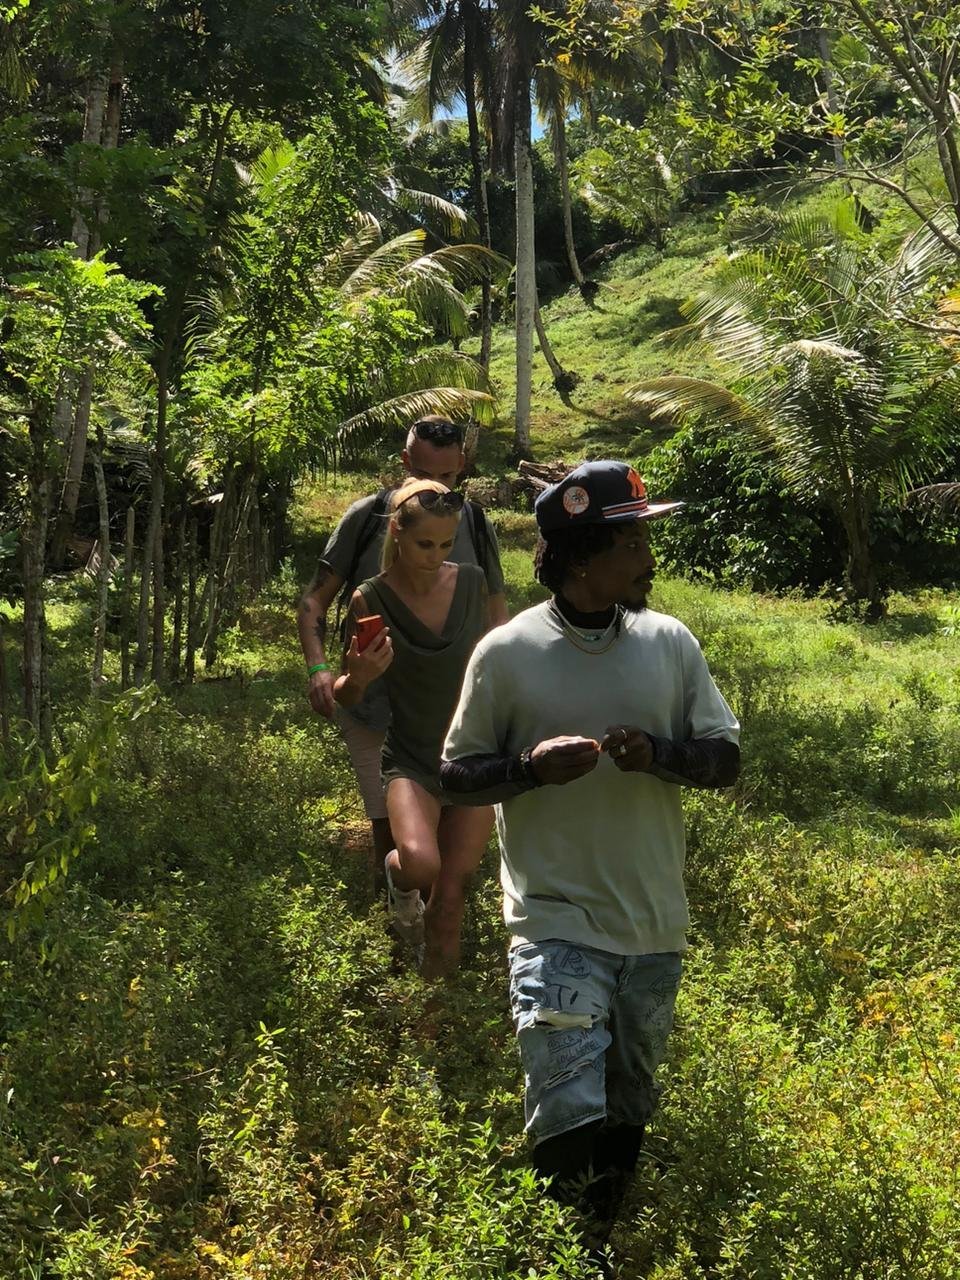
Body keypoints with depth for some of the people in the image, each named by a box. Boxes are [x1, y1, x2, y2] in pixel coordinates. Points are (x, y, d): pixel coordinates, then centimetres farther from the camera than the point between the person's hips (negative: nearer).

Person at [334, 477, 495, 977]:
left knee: (450, 900, 3)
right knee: (420, 864, -29)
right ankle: (397, 872, 7)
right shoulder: (371, 600, -12)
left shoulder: (470, 583, -4)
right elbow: (345, 697, -2)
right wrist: (358, 678, -25)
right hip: (411, 760, -2)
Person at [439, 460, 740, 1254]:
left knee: (630, 1118, 19)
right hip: (557, 926, -4)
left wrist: (660, 753, -16)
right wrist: (532, 765, -21)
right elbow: (457, 776, -1)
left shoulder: (671, 643, 0)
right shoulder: (507, 653, -8)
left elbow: (727, 760, 4)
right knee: (572, 1127, -10)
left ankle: (612, 1249, 39)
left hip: (655, 927, 4)